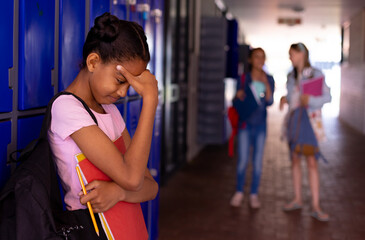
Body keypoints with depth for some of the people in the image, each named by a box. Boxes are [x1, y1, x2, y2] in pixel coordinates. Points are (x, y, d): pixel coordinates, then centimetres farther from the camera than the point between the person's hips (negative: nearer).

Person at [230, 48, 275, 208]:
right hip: (245, 123, -1)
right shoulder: (244, 78, -1)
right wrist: (239, 96, -18)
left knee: (258, 161, 6)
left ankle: (254, 195, 17)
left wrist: (266, 84, -19)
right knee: (243, 159, -2)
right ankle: (239, 192, 15)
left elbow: (269, 102, -7)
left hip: (260, 124, 2)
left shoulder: (269, 79, 2)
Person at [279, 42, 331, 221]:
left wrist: (311, 100, -24)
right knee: (295, 160, 9)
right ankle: (297, 200, 21)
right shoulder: (291, 76, 11)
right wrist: (285, 99, -1)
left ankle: (316, 207, -6)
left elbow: (327, 96, -7)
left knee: (311, 161, -9)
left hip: (310, 121, -5)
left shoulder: (316, 74, -6)